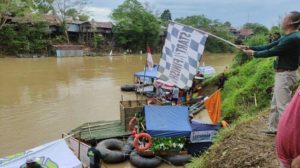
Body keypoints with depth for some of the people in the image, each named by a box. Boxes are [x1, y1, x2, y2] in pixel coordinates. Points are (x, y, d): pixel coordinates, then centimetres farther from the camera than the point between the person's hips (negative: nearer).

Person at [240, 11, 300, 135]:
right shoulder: (287, 37, 12)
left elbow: (271, 52, -19)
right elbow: (268, 46, 15)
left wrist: (254, 53, -6)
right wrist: (249, 47, 11)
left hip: (285, 75, -11)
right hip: (281, 74, 11)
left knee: (283, 105, -7)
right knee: (275, 103, 17)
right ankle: (273, 128, 28)